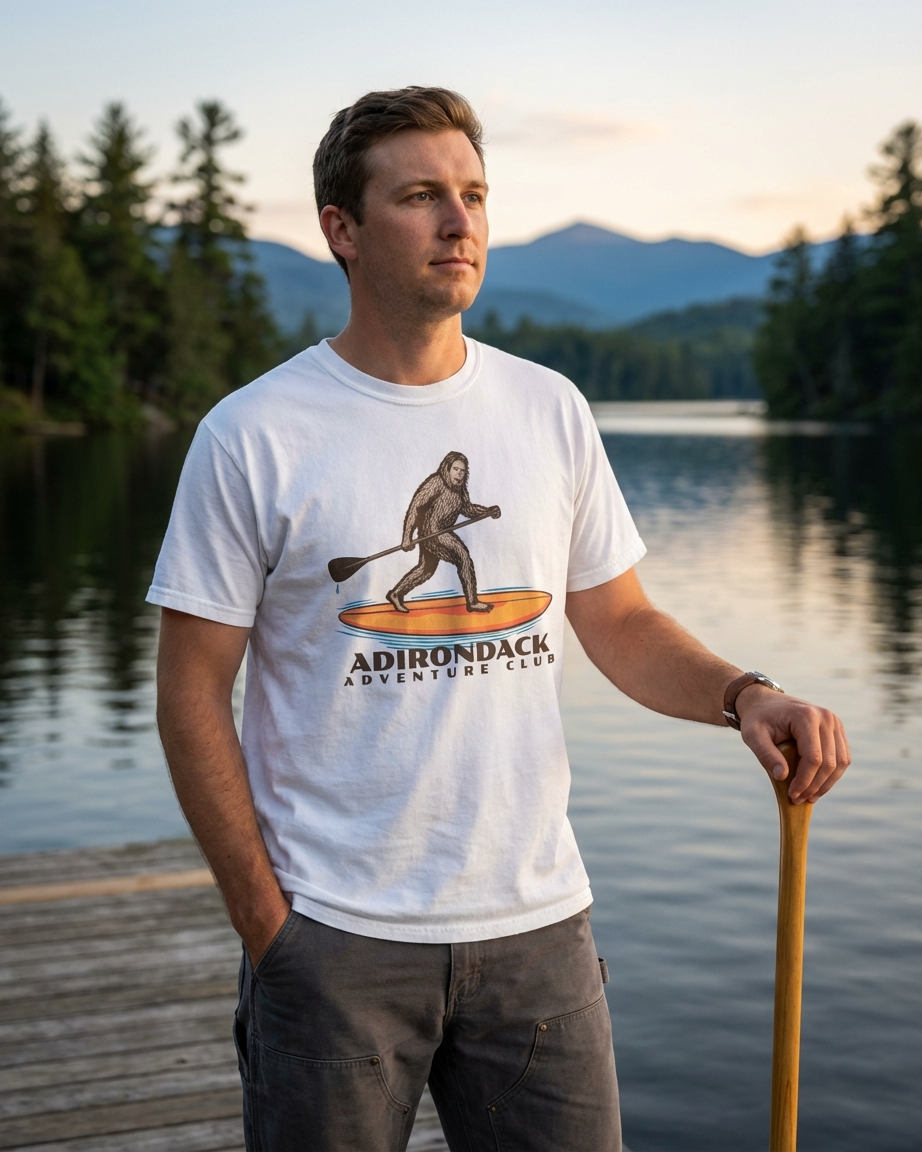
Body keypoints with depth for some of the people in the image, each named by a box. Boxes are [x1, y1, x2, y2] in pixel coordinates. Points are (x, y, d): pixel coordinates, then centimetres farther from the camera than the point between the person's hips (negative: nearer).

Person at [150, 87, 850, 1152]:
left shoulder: (549, 410, 5)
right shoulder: (252, 436, -6)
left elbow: (619, 622, 11)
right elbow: (193, 694, -4)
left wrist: (742, 695, -9)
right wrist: (266, 928, -7)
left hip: (537, 921, 3)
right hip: (335, 935, -3)